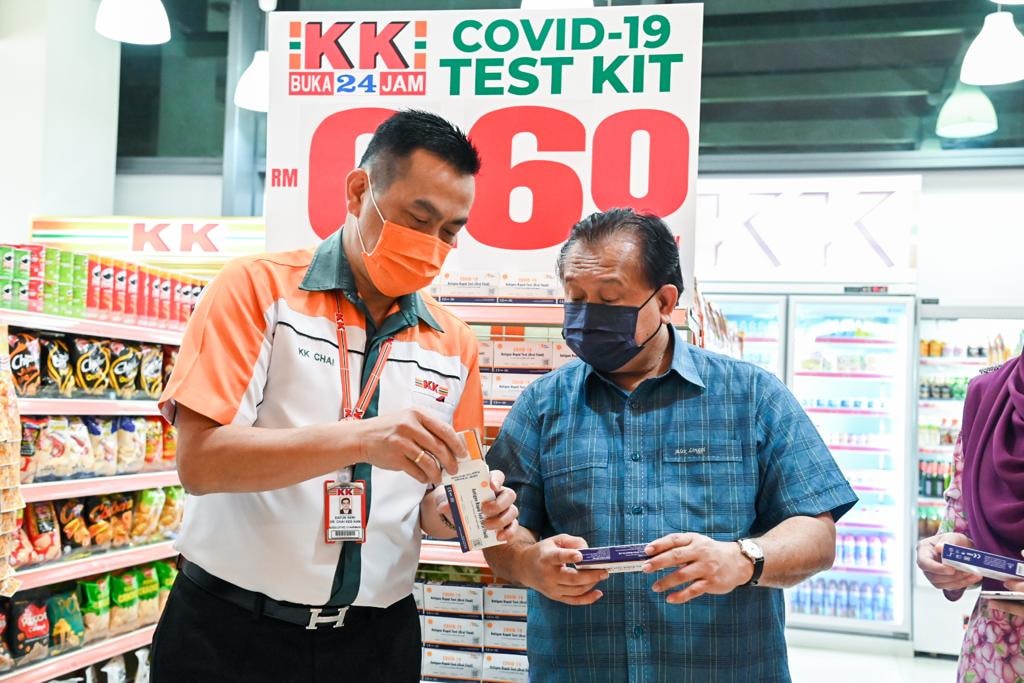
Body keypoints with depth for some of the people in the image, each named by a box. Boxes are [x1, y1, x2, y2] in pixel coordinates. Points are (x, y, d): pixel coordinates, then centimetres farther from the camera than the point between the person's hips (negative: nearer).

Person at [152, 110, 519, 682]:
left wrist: (453, 512, -12)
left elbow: (431, 500, 11)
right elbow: (201, 461, -18)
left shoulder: (454, 343, 4)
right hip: (232, 634, -4)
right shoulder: (258, 289, -8)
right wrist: (359, 439, -29)